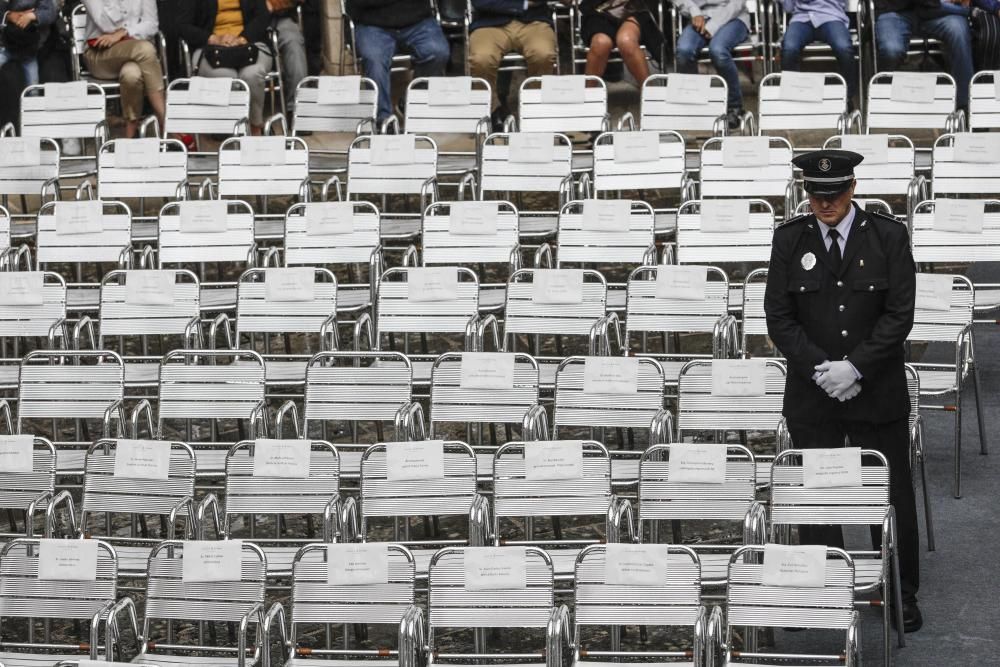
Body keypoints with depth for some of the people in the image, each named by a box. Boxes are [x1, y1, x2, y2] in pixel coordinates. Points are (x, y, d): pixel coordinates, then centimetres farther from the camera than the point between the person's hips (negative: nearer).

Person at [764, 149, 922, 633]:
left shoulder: (888, 237, -4)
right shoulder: (790, 240, 0)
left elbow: (899, 315, -7)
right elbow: (779, 318, -2)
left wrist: (855, 367, -16)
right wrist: (821, 369, -13)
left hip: (878, 392, -1)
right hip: (811, 394, 1)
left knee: (892, 497, 6)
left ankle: (902, 595, 18)